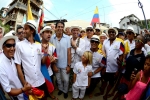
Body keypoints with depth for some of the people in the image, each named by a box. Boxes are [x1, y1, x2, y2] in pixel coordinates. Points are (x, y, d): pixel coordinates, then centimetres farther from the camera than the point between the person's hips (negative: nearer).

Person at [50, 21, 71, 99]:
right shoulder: (52, 38, -11)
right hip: (56, 64, 1)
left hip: (65, 64, -1)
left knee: (66, 80, 13)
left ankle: (65, 91, 40)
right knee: (58, 79, 21)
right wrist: (53, 65, -5)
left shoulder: (67, 38, -12)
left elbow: (69, 52, -8)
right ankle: (60, 89, 47)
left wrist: (69, 65, -7)